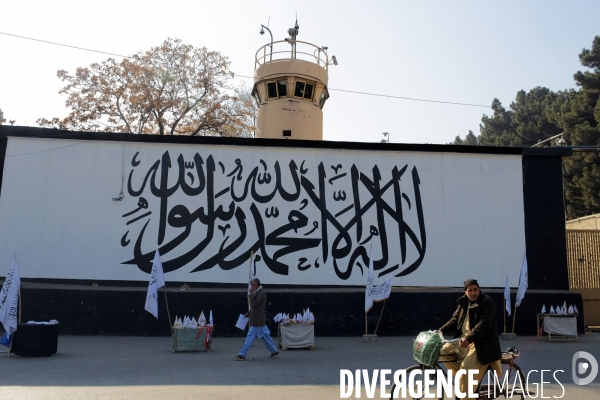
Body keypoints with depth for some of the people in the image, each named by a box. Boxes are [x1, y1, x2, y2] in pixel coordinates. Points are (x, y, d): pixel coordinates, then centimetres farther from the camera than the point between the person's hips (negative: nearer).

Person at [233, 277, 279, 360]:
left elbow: (254, 304, -24)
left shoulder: (262, 293, -18)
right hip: (257, 319, 10)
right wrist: (248, 313, 16)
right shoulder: (258, 292, 12)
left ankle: (242, 354, 1)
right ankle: (274, 351, 21)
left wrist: (251, 294, -20)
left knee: (250, 336, -4)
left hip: (257, 320, -10)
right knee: (265, 335, 14)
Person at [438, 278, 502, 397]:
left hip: (480, 343, -8)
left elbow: (483, 326, -25)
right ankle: (462, 375, 9)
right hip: (463, 339, 8)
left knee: (466, 368, -21)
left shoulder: (487, 303, -15)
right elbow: (455, 319, 11)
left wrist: (468, 339, -38)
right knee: (443, 350, -6)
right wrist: (441, 330, -6)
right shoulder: (463, 302, 8)